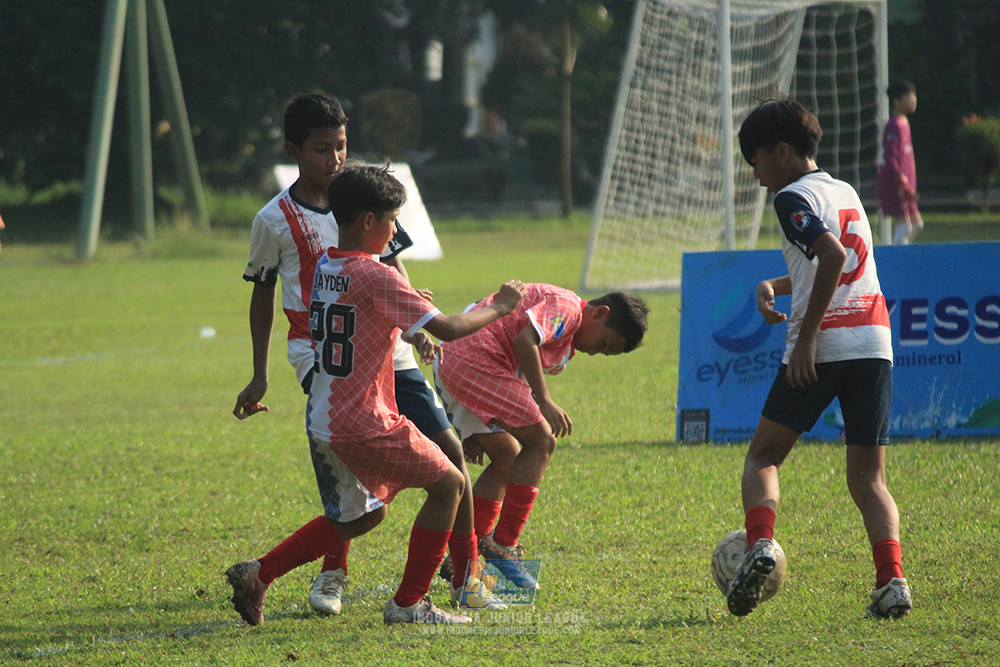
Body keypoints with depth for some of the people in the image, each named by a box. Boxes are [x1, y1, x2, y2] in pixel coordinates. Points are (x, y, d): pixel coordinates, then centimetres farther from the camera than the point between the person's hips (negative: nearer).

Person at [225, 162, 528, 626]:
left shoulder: (323, 269, 7)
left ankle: (258, 573, 15)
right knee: (449, 485, 5)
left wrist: (405, 306, 19)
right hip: (364, 426, -8)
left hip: (322, 423, 8)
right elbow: (447, 329, -19)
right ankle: (408, 603, 5)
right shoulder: (377, 278, -18)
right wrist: (498, 308, -3)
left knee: (357, 517, 24)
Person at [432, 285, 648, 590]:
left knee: (507, 459, 15)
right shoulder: (565, 306, -5)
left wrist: (475, 433, 20)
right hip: (474, 362, -11)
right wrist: (544, 401, -20)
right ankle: (502, 545, -10)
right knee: (541, 441, -9)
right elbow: (524, 340, -21)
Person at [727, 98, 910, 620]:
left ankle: (760, 543, -16)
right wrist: (772, 286, 22)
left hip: (823, 346, -6)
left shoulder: (793, 198, -3)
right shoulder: (846, 192, 21)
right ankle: (892, 579, -15)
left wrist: (805, 337, -20)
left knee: (763, 456, 9)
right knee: (868, 476, 5)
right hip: (874, 341, 6)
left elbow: (833, 254, -20)